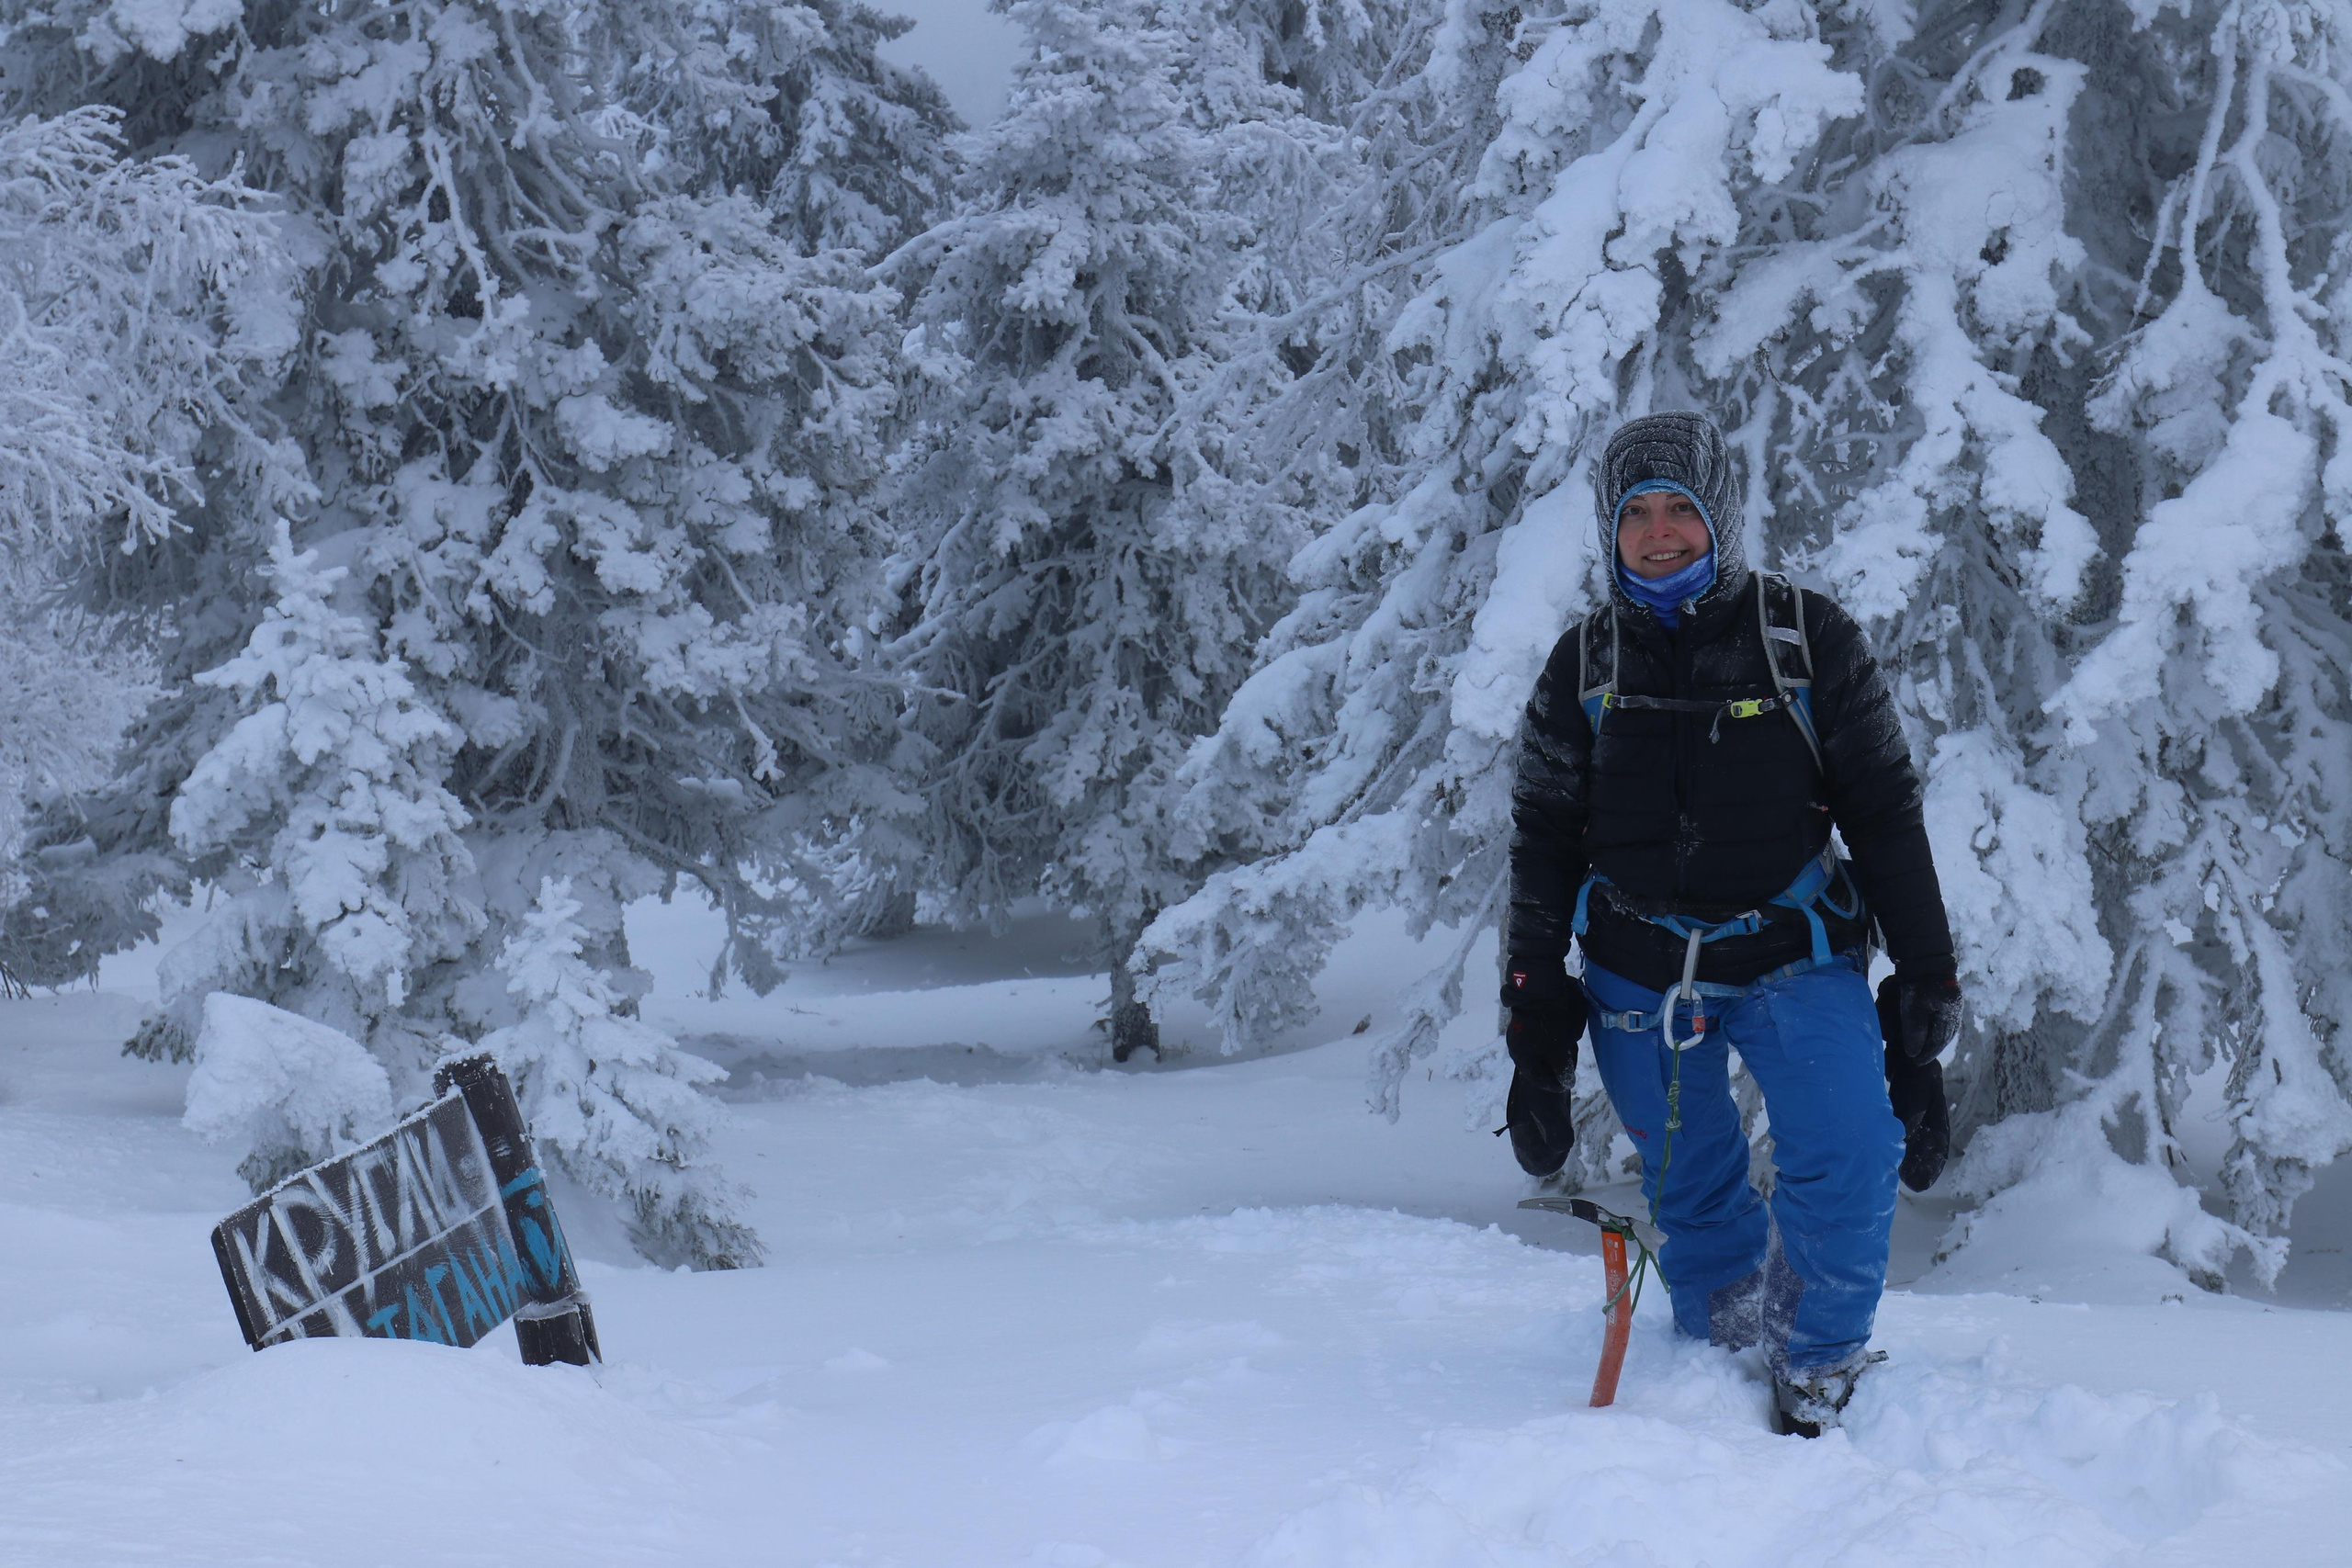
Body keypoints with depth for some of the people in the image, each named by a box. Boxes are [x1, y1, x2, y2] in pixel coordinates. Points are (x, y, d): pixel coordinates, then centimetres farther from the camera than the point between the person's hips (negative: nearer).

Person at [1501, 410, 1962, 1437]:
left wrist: (1925, 970, 2)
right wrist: (1534, 1019, 7)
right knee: (1689, 1190, 8)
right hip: (1639, 973, 2)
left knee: (1846, 1161, -14)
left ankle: (1817, 1368, 7)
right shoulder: (1586, 665, 6)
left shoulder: (1805, 638, -1)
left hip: (1794, 956, -2)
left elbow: (1884, 808, 4)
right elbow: (1543, 842, 11)